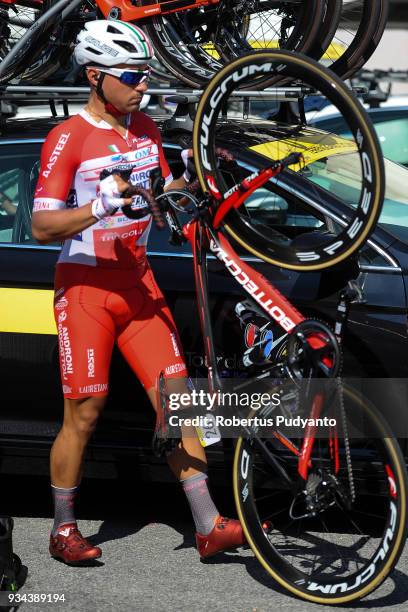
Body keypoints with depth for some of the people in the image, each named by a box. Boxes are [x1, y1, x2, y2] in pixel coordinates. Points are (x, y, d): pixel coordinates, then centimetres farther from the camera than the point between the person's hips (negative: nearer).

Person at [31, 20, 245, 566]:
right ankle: (63, 529, 14)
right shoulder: (68, 139, -11)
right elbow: (42, 225, -16)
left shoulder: (146, 131, 10)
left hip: (137, 284, 6)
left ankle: (209, 525, -2)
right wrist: (101, 205, -30)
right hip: (85, 287, -5)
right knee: (83, 415, -2)